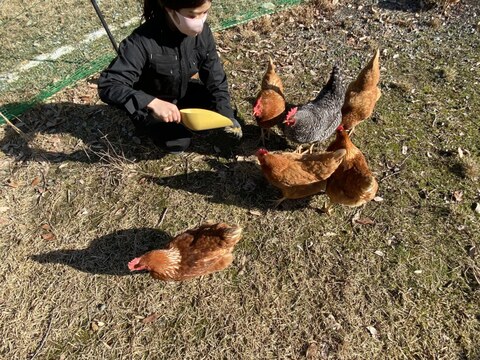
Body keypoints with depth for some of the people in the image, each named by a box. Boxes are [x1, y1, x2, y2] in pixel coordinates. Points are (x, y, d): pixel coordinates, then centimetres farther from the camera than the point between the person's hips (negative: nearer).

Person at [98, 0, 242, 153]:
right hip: (149, 103, -5)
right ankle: (149, 124, 12)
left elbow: (216, 79, -12)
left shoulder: (202, 31, -19)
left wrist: (227, 118, -22)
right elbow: (108, 85, -38)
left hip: (182, 92, 5)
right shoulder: (143, 41, -35)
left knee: (220, 111, -7)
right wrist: (152, 103, -53)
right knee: (178, 143, -20)